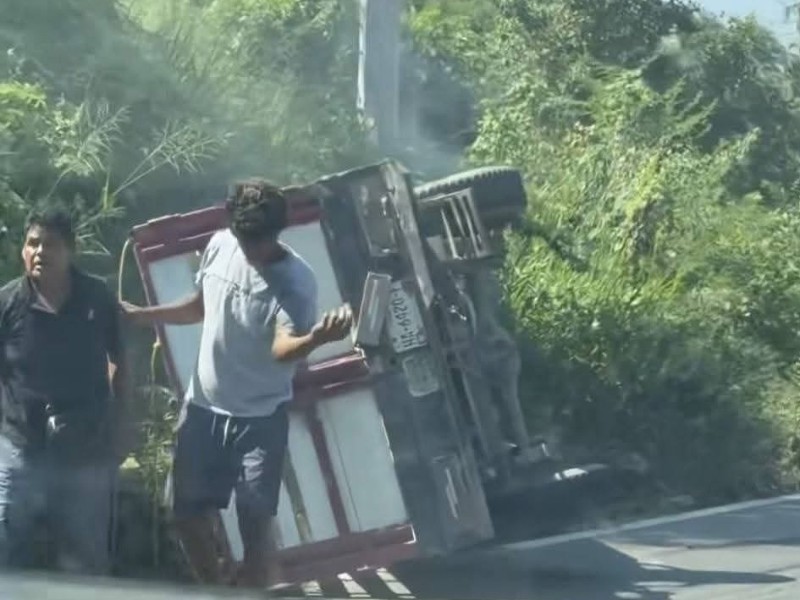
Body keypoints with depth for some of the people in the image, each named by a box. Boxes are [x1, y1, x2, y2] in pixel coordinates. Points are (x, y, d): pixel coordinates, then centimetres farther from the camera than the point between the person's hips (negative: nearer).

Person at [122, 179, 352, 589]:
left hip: (260, 417, -6)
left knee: (255, 524, -7)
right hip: (202, 407, 6)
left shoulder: (296, 281, -20)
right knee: (188, 515, 13)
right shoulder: (219, 245, -2)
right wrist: (141, 315, 12)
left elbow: (283, 349, -35)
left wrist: (317, 338, -56)